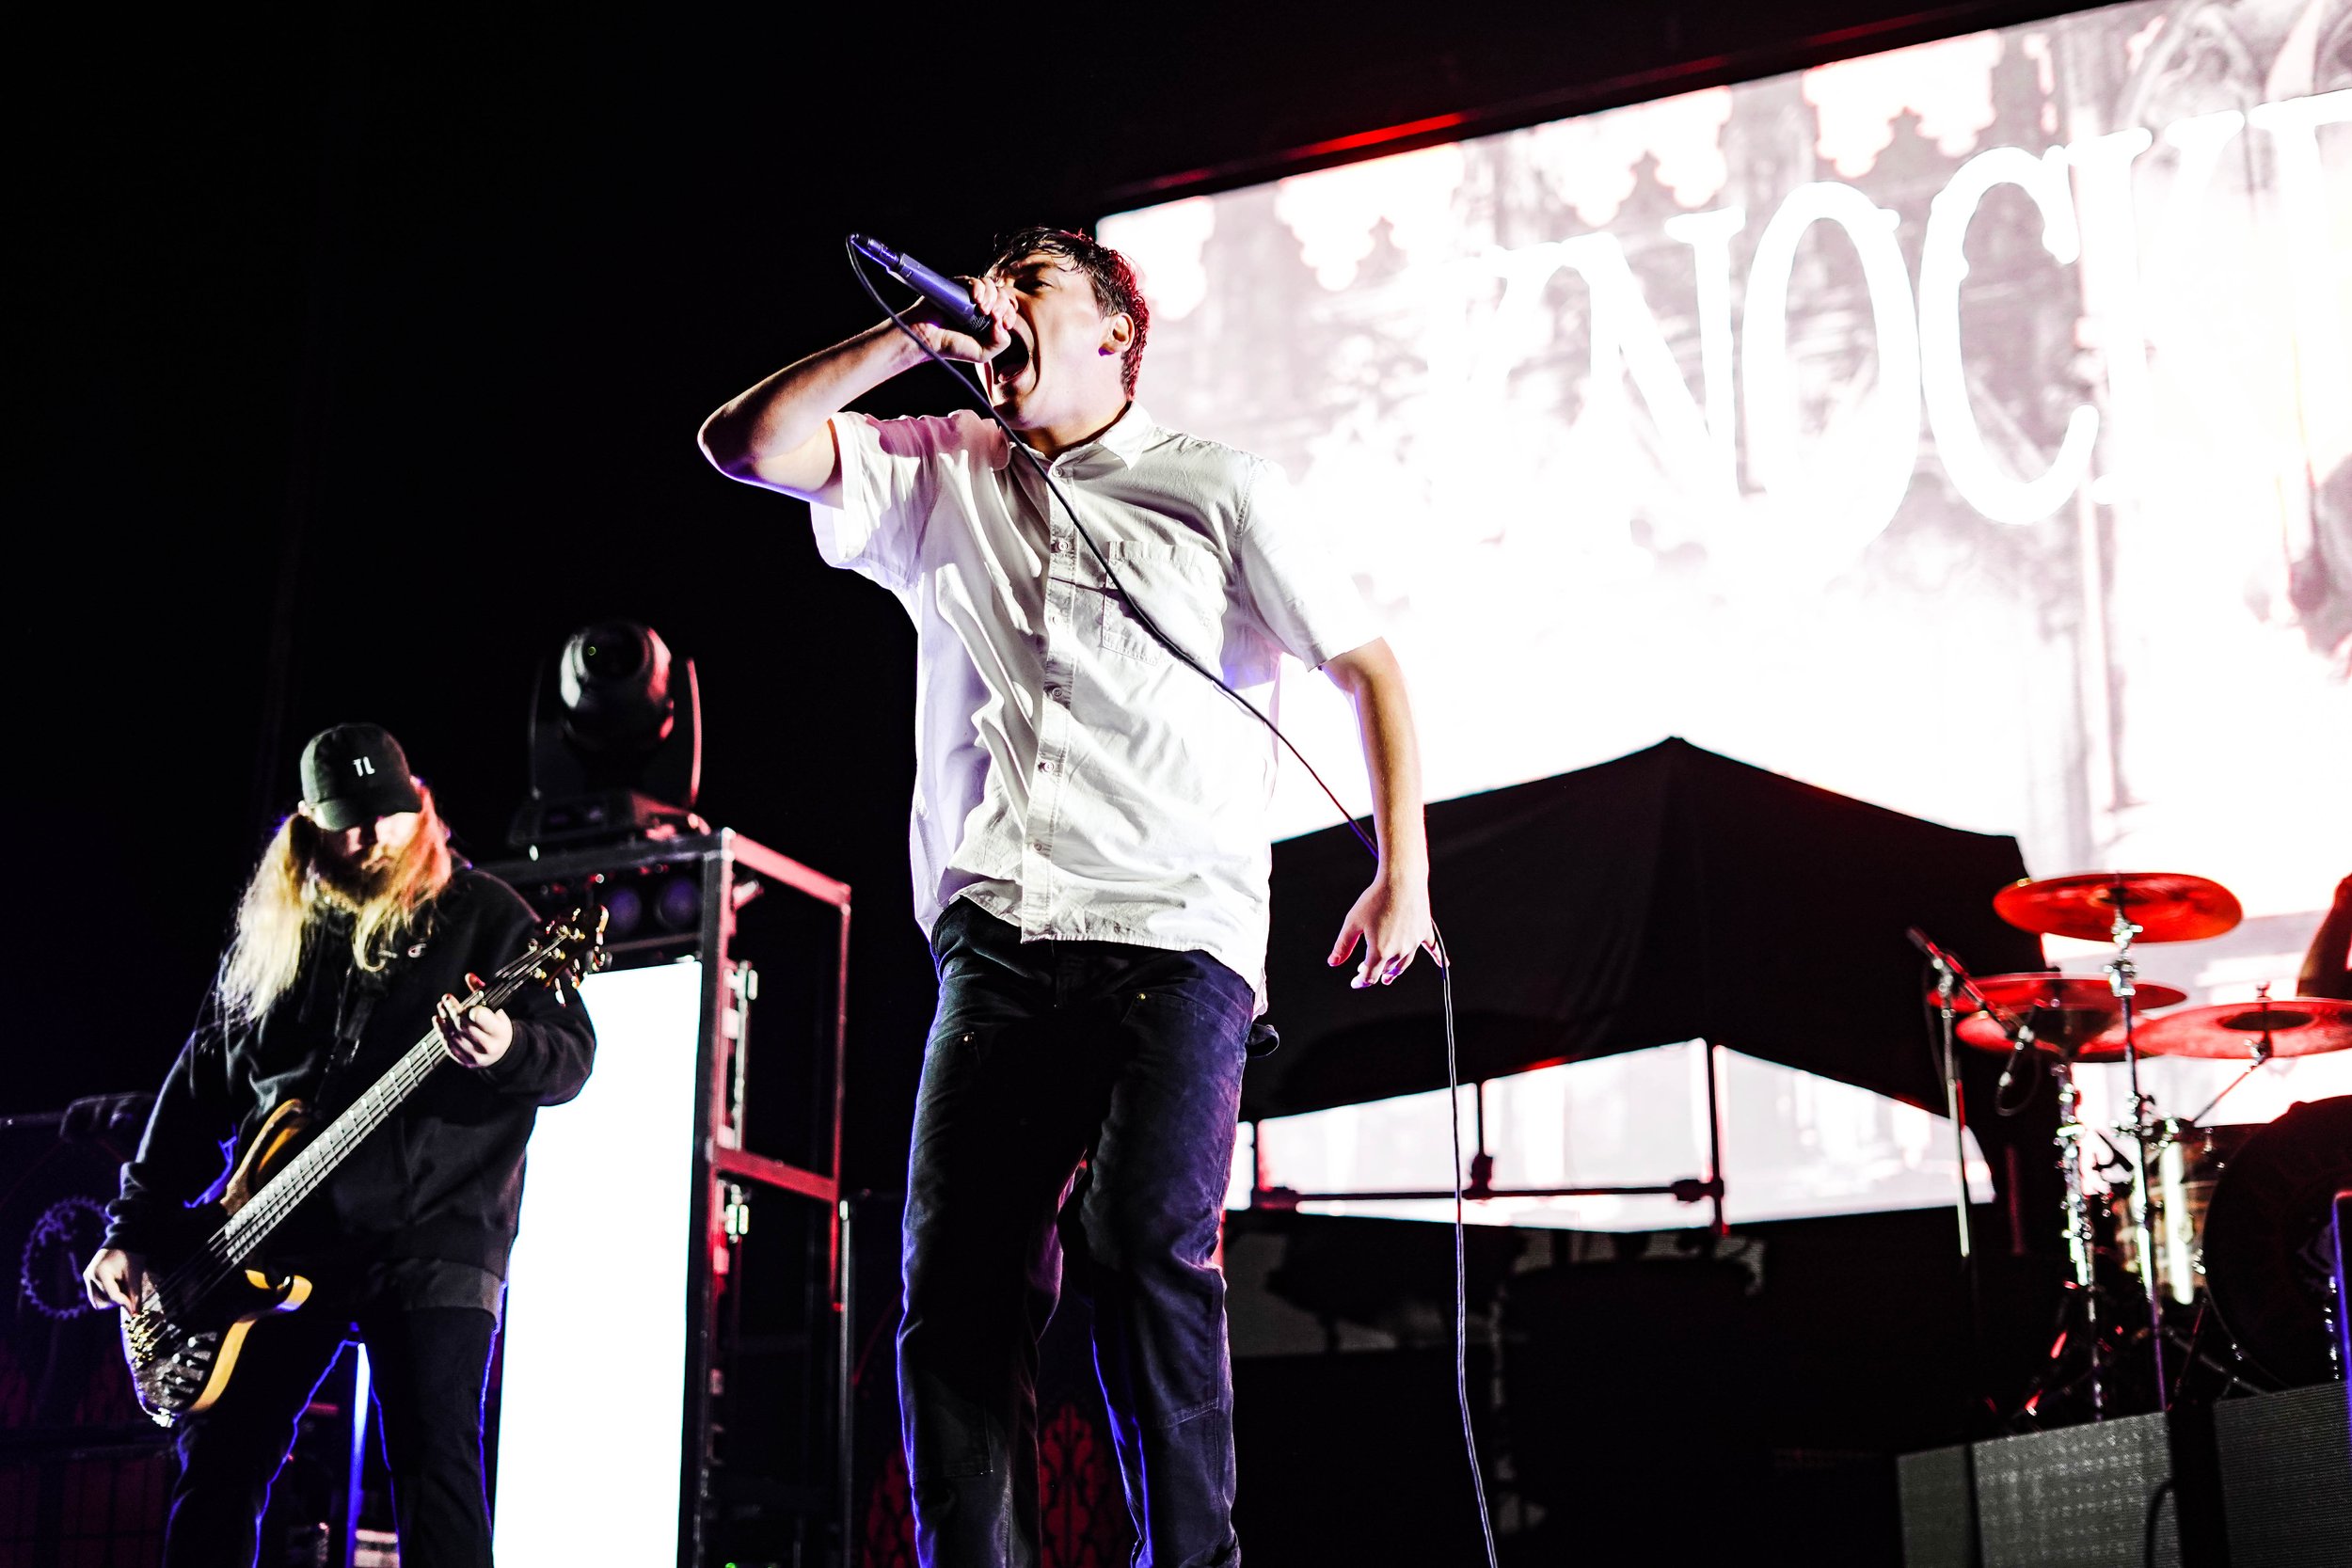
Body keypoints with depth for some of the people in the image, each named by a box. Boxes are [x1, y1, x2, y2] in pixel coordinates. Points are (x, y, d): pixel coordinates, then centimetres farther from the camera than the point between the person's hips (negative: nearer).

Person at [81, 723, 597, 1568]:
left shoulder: (481, 914, 2)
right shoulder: (269, 934, 15)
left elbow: (574, 1057, -3)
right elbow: (200, 1085, 18)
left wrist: (509, 1049, -27)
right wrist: (130, 1232, 13)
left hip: (429, 1239, -5)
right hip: (279, 1242, 5)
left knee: (434, 1466, -11)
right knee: (218, 1463, 5)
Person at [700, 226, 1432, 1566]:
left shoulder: (1220, 490, 12)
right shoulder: (942, 479, 22)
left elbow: (1370, 664, 11)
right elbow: (745, 445, 14)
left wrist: (1404, 879, 2)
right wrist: (908, 341, 7)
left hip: (1175, 936, -3)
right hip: (998, 942, 4)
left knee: (1143, 1241, -20)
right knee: (957, 1281, -4)